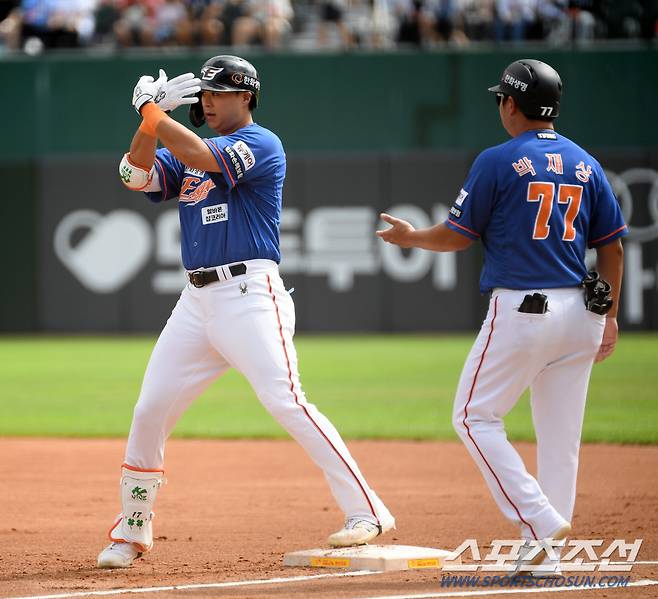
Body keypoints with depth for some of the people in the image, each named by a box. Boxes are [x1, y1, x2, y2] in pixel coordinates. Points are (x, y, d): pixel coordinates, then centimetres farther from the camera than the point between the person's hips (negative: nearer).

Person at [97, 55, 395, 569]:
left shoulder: (262, 144, -6)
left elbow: (201, 157, -21)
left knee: (287, 402, -18)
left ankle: (367, 512, -17)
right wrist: (151, 119, -10)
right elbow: (137, 175, 3)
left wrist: (152, 110, -11)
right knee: (149, 411, 6)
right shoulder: (188, 151, 18)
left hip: (249, 295, -7)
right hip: (197, 300, 7)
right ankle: (132, 531, 19)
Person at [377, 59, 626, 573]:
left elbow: (457, 237, -1)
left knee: (475, 416, 5)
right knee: (560, 432, 10)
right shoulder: (586, 165, 10)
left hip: (519, 310, -6)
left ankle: (542, 520, -8)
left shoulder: (499, 162, -6)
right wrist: (610, 315, 17)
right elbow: (613, 245, 11)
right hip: (580, 313, 6)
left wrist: (410, 237, 18)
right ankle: (546, 551, 11)